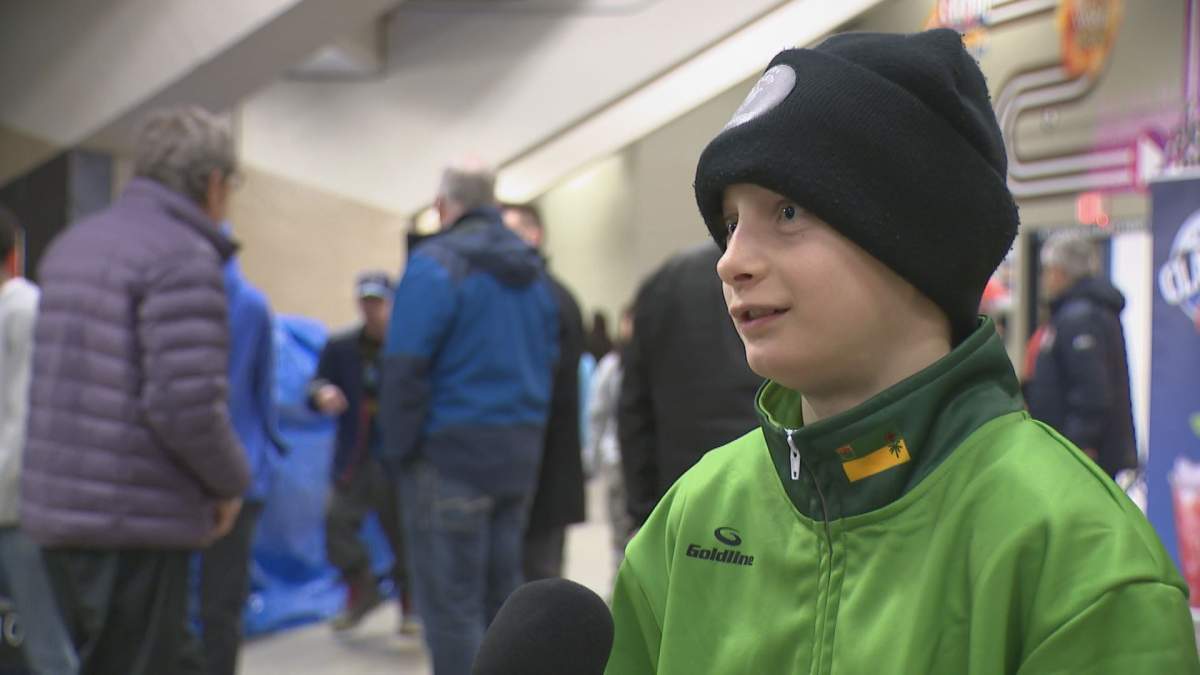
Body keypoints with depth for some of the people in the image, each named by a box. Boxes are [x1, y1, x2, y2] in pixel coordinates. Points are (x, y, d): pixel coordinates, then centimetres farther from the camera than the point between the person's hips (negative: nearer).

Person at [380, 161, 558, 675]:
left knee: (450, 604, -3)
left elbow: (405, 368, -16)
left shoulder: (435, 265, -11)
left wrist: (398, 449, -8)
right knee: (500, 592, 15)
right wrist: (529, 437, 15)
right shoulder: (531, 271, 12)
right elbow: (548, 362, 14)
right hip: (520, 454, 7)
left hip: (451, 453, -7)